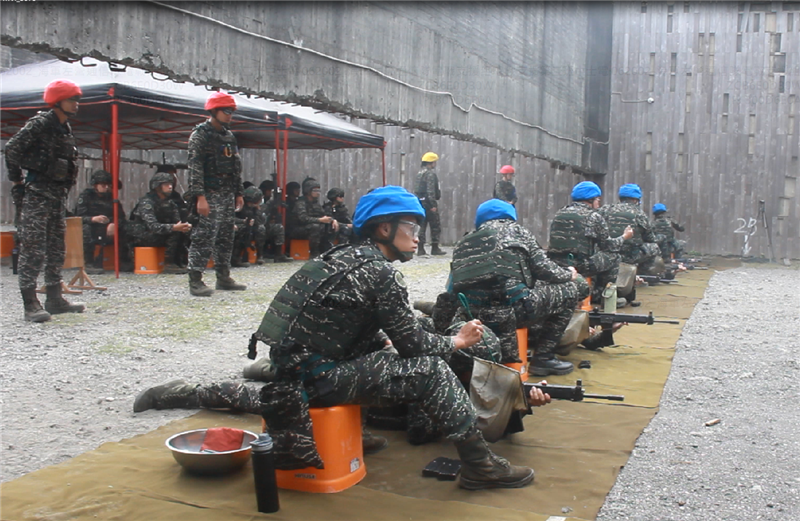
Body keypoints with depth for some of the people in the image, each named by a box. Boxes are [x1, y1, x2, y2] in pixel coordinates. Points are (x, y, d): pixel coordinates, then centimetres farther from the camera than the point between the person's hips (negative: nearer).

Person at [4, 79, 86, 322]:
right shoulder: (39, 124, -10)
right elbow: (12, 147, -15)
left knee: (56, 248, 12)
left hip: (58, 193, 9)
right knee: (33, 249, -8)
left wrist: (65, 185, 14)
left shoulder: (65, 129, 15)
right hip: (37, 194, -9)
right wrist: (16, 178, -8)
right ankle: (30, 304, -6)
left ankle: (55, 299, 20)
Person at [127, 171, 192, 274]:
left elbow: (177, 221, -1)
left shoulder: (169, 202, 7)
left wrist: (183, 227, -28)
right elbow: (153, 226, -31)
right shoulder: (146, 202, -18)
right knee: (174, 233, -29)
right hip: (141, 236, -8)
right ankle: (169, 264, -26)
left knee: (184, 233, -13)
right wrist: (174, 227, -46)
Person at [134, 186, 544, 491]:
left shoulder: (345, 257, 13)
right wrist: (456, 342, 4)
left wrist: (388, 345, 12)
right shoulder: (380, 272, -13)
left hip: (289, 372, 9)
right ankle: (479, 465, -8)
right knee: (430, 371, -13)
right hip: (318, 376, -9)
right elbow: (412, 341, -10)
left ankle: (183, 394, 33)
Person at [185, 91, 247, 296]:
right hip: (209, 196, -8)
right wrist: (200, 196, -22)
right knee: (204, 237, -10)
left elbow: (236, 167, 21)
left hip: (227, 195, 8)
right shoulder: (200, 134, -7)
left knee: (226, 237, 11)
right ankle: (195, 281, -7)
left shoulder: (229, 136, 17)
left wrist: (238, 193, 17)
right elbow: (195, 167, -15)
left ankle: (223, 277, 19)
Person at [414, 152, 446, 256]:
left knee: (422, 225, 7)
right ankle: (435, 248, 3)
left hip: (420, 203, 9)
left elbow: (416, 190, 18)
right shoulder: (431, 174, -11)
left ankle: (421, 248, 5)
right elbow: (430, 191, -19)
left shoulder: (419, 174, 16)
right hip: (428, 203, -9)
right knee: (436, 226, 1)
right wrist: (433, 205, -20)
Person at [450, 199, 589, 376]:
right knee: (574, 287, 13)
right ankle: (543, 357, 13)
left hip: (474, 317, 7)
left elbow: (453, 288, 15)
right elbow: (543, 269, 3)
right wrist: (568, 274, 22)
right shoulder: (516, 230, 10)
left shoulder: (464, 242, 20)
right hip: (512, 309, -7)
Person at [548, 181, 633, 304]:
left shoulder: (559, 213, 14)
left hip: (555, 265, 6)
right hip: (580, 266, -6)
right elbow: (609, 246, 6)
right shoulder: (594, 216, -1)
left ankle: (596, 294, 29)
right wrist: (624, 237, 25)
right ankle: (600, 295, 21)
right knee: (613, 256, 15)